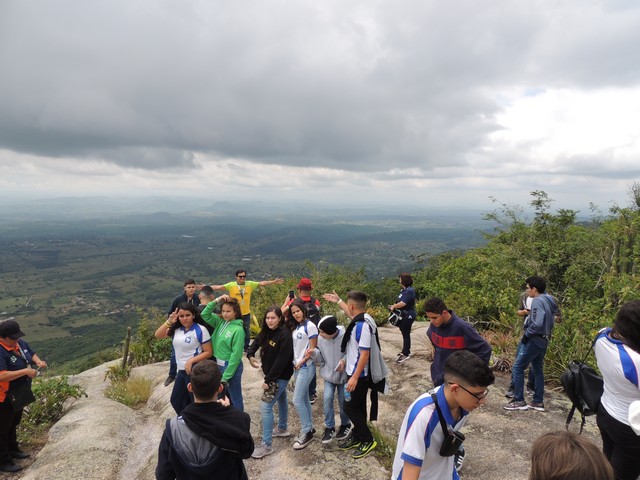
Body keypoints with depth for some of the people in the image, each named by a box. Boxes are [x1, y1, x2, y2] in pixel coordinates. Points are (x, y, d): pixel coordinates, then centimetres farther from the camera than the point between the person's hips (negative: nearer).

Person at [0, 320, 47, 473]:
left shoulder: (20, 344, -3)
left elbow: (31, 353, 15)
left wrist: (38, 361, -5)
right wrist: (26, 371, -33)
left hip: (18, 395, 8)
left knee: (14, 423, 25)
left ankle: (13, 450, 44)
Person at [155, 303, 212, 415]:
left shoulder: (200, 330, -16)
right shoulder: (176, 329, 4)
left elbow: (208, 352, -15)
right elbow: (158, 335, -1)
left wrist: (191, 361, -23)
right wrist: (169, 322, -12)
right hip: (181, 371, 8)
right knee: (176, 400, 21)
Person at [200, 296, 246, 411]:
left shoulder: (238, 329, -19)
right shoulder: (220, 322, 1)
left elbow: (236, 355, -19)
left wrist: (225, 376, -16)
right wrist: (215, 301, -12)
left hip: (230, 366, -7)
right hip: (217, 364, 7)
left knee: (235, 399, 10)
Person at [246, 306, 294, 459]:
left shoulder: (285, 334, -24)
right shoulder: (266, 331, 0)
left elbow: (281, 360, -25)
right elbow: (256, 343, 12)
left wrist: (268, 380, -22)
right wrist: (251, 356, -9)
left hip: (280, 376, -8)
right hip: (272, 374, 8)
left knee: (265, 406, -10)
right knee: (281, 399, 25)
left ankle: (267, 445, -1)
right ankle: (283, 428, 45)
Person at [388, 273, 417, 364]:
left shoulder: (409, 291, -21)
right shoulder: (404, 290, 9)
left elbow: (403, 303, -28)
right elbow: (400, 301, 17)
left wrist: (393, 306, -13)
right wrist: (394, 305, 0)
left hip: (408, 315, -9)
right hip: (404, 315, 9)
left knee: (406, 334, -1)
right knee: (404, 333, 17)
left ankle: (406, 354, 8)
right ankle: (406, 351, 31)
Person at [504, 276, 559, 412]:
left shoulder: (537, 301, -19)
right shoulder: (549, 300, 11)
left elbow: (537, 323, -29)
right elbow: (548, 321, 14)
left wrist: (527, 334, -15)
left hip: (534, 340, -10)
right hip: (543, 340, 10)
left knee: (517, 368, -3)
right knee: (537, 370, 17)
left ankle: (519, 401, 1)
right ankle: (538, 402, 23)